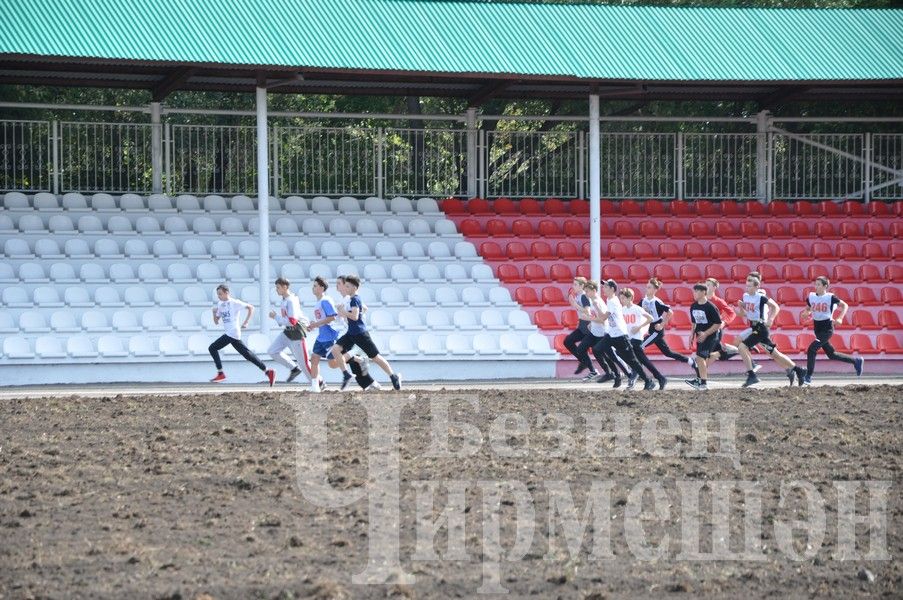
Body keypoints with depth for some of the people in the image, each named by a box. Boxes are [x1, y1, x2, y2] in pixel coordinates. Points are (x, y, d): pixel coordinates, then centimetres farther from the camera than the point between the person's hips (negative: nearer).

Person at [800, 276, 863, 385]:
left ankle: (808, 377, -13)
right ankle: (856, 361, 31)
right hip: (817, 329, 7)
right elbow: (807, 309, 20)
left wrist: (840, 318, -15)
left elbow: (845, 306, -2)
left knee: (811, 349, -19)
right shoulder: (811, 297, 6)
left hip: (827, 329, -7)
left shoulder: (830, 297, -9)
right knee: (831, 354, 13)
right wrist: (805, 314, -3)